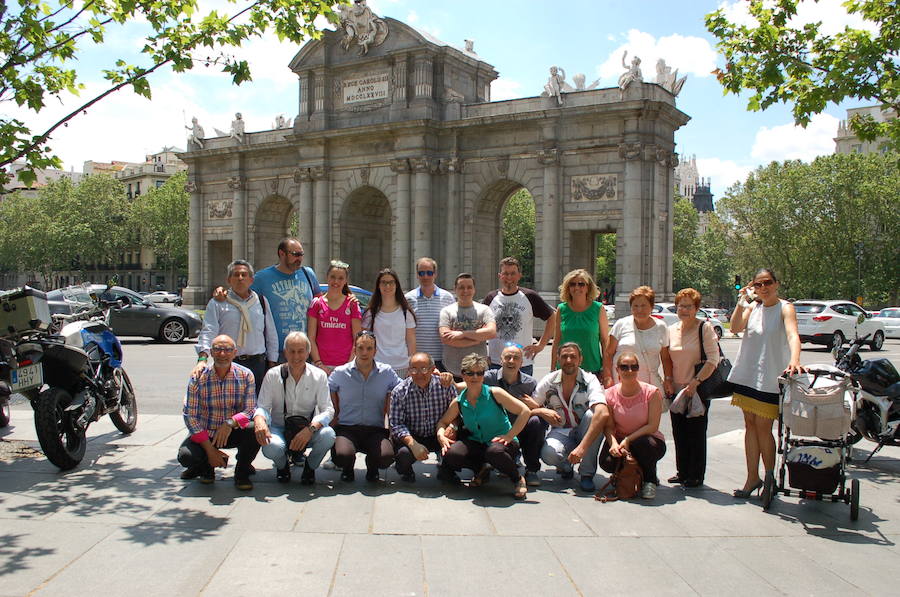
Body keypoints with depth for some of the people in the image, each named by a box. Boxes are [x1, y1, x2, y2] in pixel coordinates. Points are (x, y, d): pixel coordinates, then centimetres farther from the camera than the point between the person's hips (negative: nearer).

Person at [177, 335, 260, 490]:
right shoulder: (198, 378, -11)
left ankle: (242, 472, -2)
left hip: (233, 433, 0)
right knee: (185, 455, -28)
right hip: (204, 434, 0)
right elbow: (189, 416, -13)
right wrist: (209, 449, -19)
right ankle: (205, 466, 11)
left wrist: (231, 422, -34)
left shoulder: (245, 375, -9)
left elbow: (250, 410, -12)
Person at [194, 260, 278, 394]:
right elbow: (208, 332, -6)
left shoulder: (262, 302, 13)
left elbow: (271, 335, 15)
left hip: (258, 364, 2)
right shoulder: (217, 303, 6)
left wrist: (272, 364, 10)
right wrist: (202, 359, -21)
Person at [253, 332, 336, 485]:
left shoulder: (319, 376, -4)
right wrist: (259, 419, -32)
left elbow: (328, 410, -8)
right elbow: (262, 406, -6)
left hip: (308, 430, 0)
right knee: (271, 447, -34)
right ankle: (282, 466, 8)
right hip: (279, 428, 0)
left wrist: (310, 428, -27)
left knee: (328, 435, -31)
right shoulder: (273, 375, -4)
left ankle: (310, 467, 4)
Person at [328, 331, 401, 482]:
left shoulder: (387, 372, 4)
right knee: (342, 455, -33)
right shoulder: (340, 373, 3)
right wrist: (334, 424, 3)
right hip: (346, 428, 0)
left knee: (386, 456, -30)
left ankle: (372, 469, 10)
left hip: (375, 430, 1)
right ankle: (347, 469, 9)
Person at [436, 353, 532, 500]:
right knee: (450, 455, -23)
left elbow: (525, 412, -13)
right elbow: (443, 422, 14)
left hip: (501, 442, -4)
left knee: (495, 451, -39)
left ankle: (518, 479, -6)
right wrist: (441, 435, -9)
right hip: (477, 443, 4)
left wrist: (509, 436, -18)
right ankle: (481, 469, 10)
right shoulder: (458, 402, 1)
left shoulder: (494, 393, -11)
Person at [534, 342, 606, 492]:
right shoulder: (548, 381, -4)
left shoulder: (589, 380, -13)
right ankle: (565, 467, 8)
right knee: (548, 454, -33)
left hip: (585, 432, 0)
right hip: (560, 432, 1)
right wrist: (542, 411, -26)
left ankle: (587, 474, -20)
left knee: (592, 414, -33)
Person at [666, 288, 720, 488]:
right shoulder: (671, 330, 10)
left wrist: (696, 382, -20)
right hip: (676, 389, 5)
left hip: (698, 389, -5)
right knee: (679, 433, 10)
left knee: (696, 433, 0)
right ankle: (682, 472, 22)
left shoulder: (705, 328, -7)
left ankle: (696, 475, 11)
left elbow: (713, 359, -13)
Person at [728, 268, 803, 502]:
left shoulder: (785, 308, -6)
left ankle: (770, 477, 16)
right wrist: (742, 301, -14)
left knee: (763, 427, -3)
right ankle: (752, 478, 18)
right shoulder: (753, 307, 11)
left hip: (771, 377, -5)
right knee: (750, 424, 9)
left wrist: (794, 361, -41)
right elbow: (735, 327, -4)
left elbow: (792, 335, -23)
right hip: (746, 374, 5)